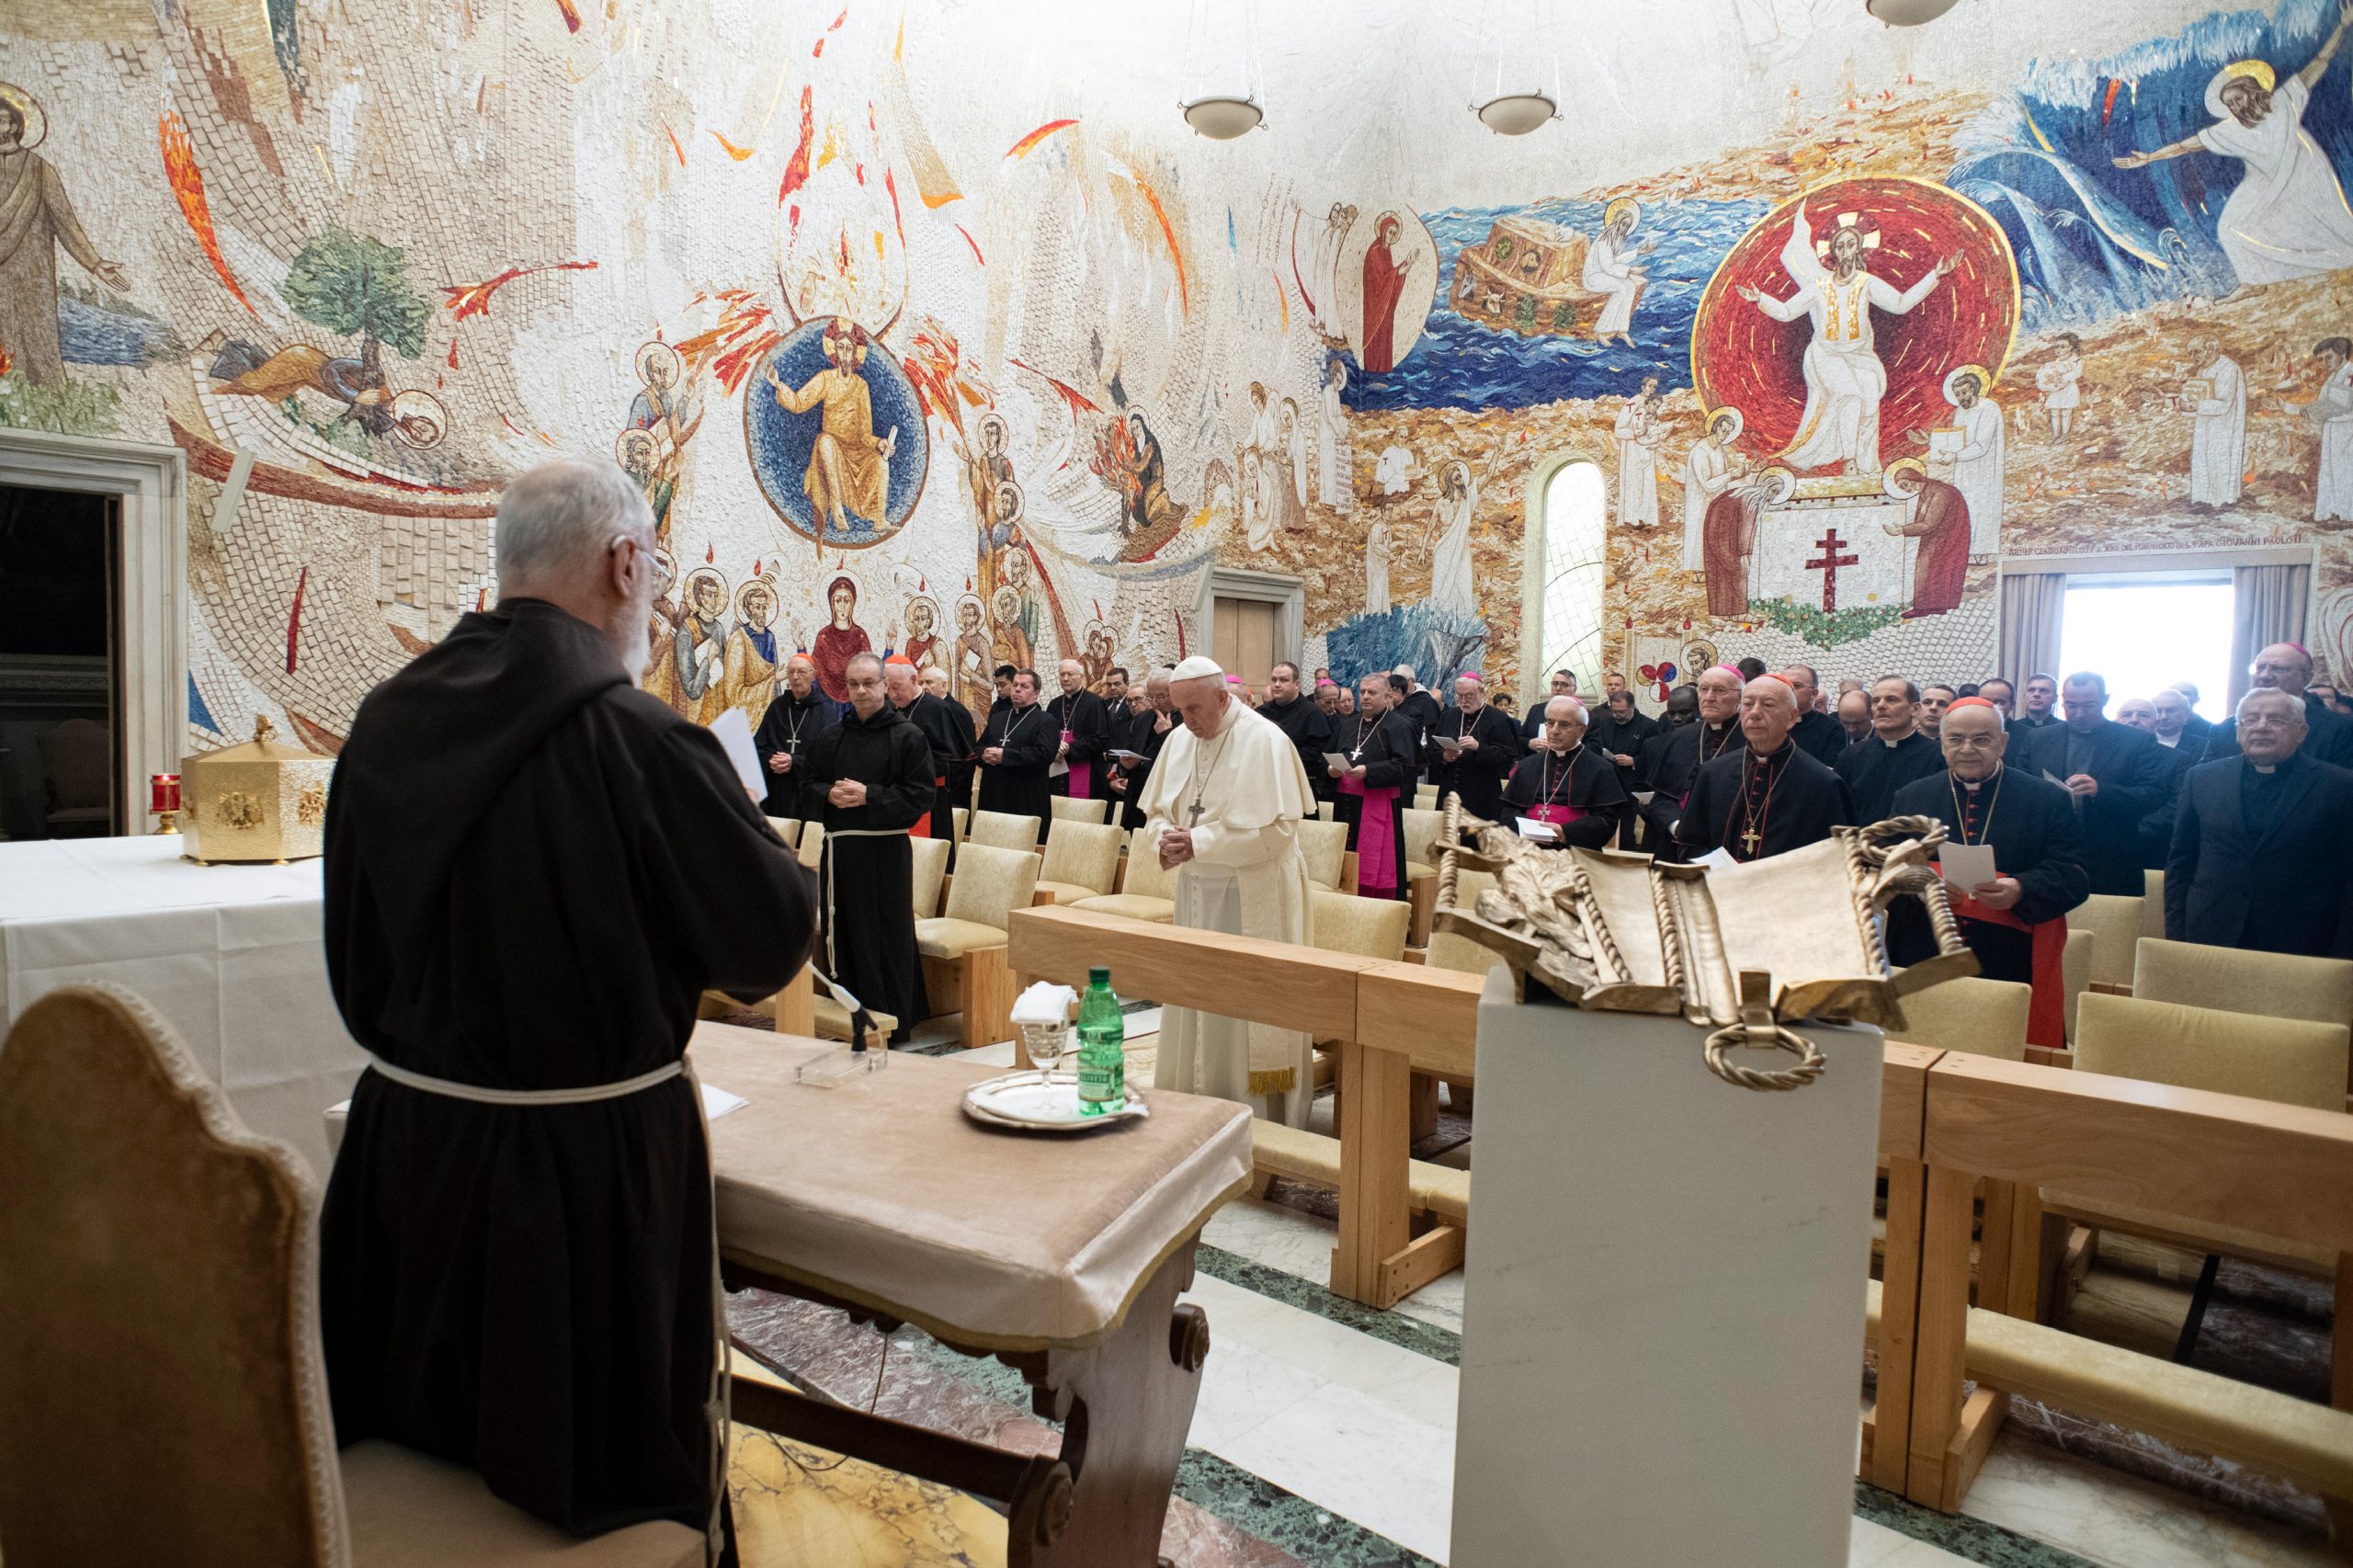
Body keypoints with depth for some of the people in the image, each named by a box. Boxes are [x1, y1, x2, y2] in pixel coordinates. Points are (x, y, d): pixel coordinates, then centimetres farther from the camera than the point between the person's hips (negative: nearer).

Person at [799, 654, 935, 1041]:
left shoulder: (908, 736, -2)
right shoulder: (832, 737, 13)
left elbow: (921, 795, -8)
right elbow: (808, 785, 15)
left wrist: (868, 796, -16)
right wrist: (829, 794, -7)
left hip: (886, 852, -5)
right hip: (837, 850, 5)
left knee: (887, 939, 0)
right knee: (841, 936, 8)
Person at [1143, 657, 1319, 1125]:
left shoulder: (1264, 741, -14)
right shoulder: (1179, 740, 6)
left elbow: (1277, 829, -20)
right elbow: (1156, 812, 14)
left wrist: (1197, 841, -20)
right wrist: (1166, 842, -10)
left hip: (1253, 899, -6)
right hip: (1197, 892, 6)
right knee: (1194, 1008, 12)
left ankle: (1259, 1118, 11)